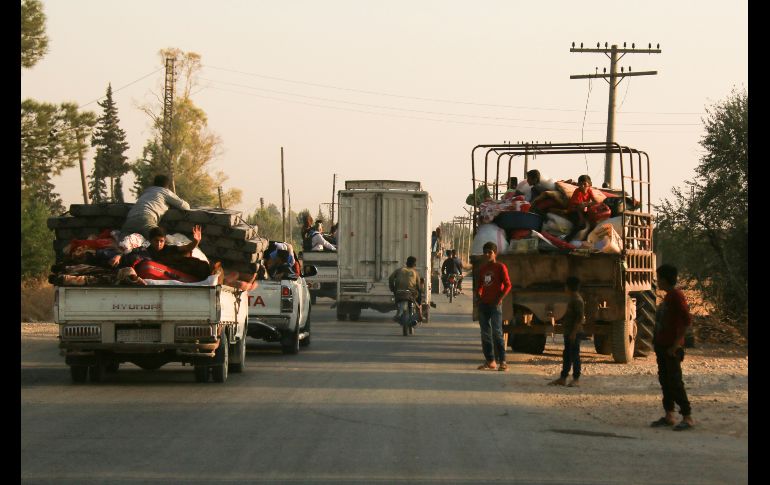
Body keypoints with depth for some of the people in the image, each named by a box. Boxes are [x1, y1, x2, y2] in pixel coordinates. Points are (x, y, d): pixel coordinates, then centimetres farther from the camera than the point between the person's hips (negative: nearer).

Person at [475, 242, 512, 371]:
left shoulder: (500, 267, -4)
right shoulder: (482, 268, 14)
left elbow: (507, 285, -7)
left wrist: (500, 298, -17)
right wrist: (478, 294, 4)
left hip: (495, 304, -6)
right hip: (483, 303, 6)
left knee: (497, 332, -13)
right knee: (485, 334, 6)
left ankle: (503, 362, -12)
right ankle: (490, 361, 12)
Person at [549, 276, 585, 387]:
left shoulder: (577, 300, -16)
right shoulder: (573, 299, 16)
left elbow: (580, 317, -21)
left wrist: (574, 332, -23)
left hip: (574, 333, -10)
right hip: (568, 332, 10)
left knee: (574, 355, -6)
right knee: (566, 356, 11)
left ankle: (576, 379, -1)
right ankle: (562, 378, 15)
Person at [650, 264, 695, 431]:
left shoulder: (676, 296, -15)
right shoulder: (668, 296, 15)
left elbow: (686, 320, -23)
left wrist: (676, 344, -23)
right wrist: (657, 341, 17)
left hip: (672, 348, -10)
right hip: (662, 345, 10)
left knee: (675, 382, -10)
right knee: (665, 380, 11)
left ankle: (687, 418, -8)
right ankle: (669, 416, 16)